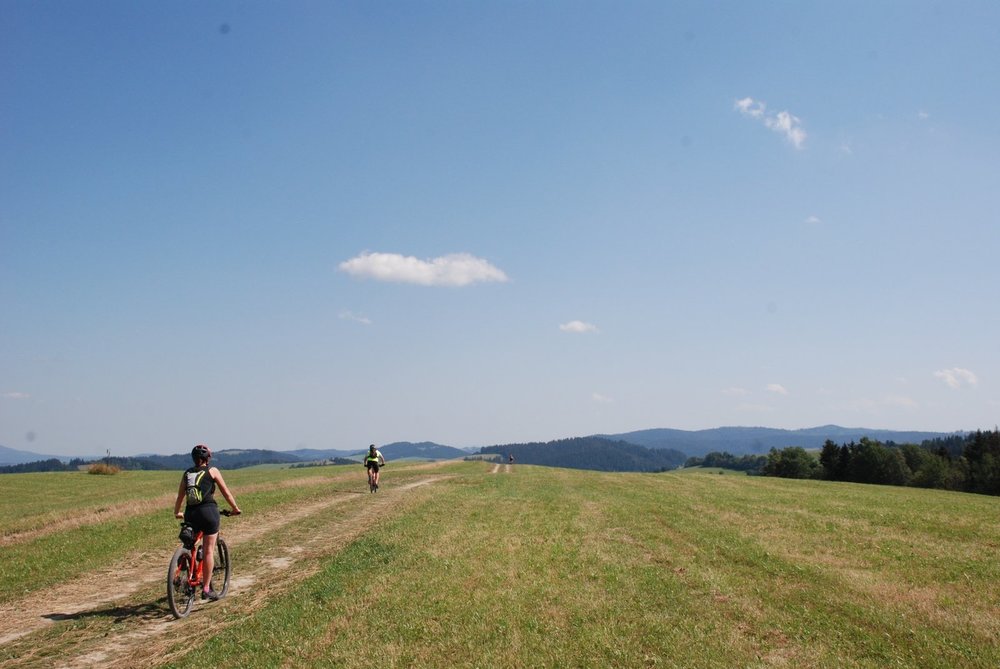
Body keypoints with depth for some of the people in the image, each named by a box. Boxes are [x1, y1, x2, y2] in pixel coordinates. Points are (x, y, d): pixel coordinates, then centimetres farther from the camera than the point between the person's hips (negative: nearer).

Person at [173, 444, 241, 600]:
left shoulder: (187, 473, 14)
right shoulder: (212, 471, 4)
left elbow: (180, 496, 19)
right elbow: (226, 492, 7)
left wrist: (176, 512, 35)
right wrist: (235, 509, 19)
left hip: (190, 514, 4)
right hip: (209, 511, -4)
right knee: (209, 550, 0)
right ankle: (206, 589, 0)